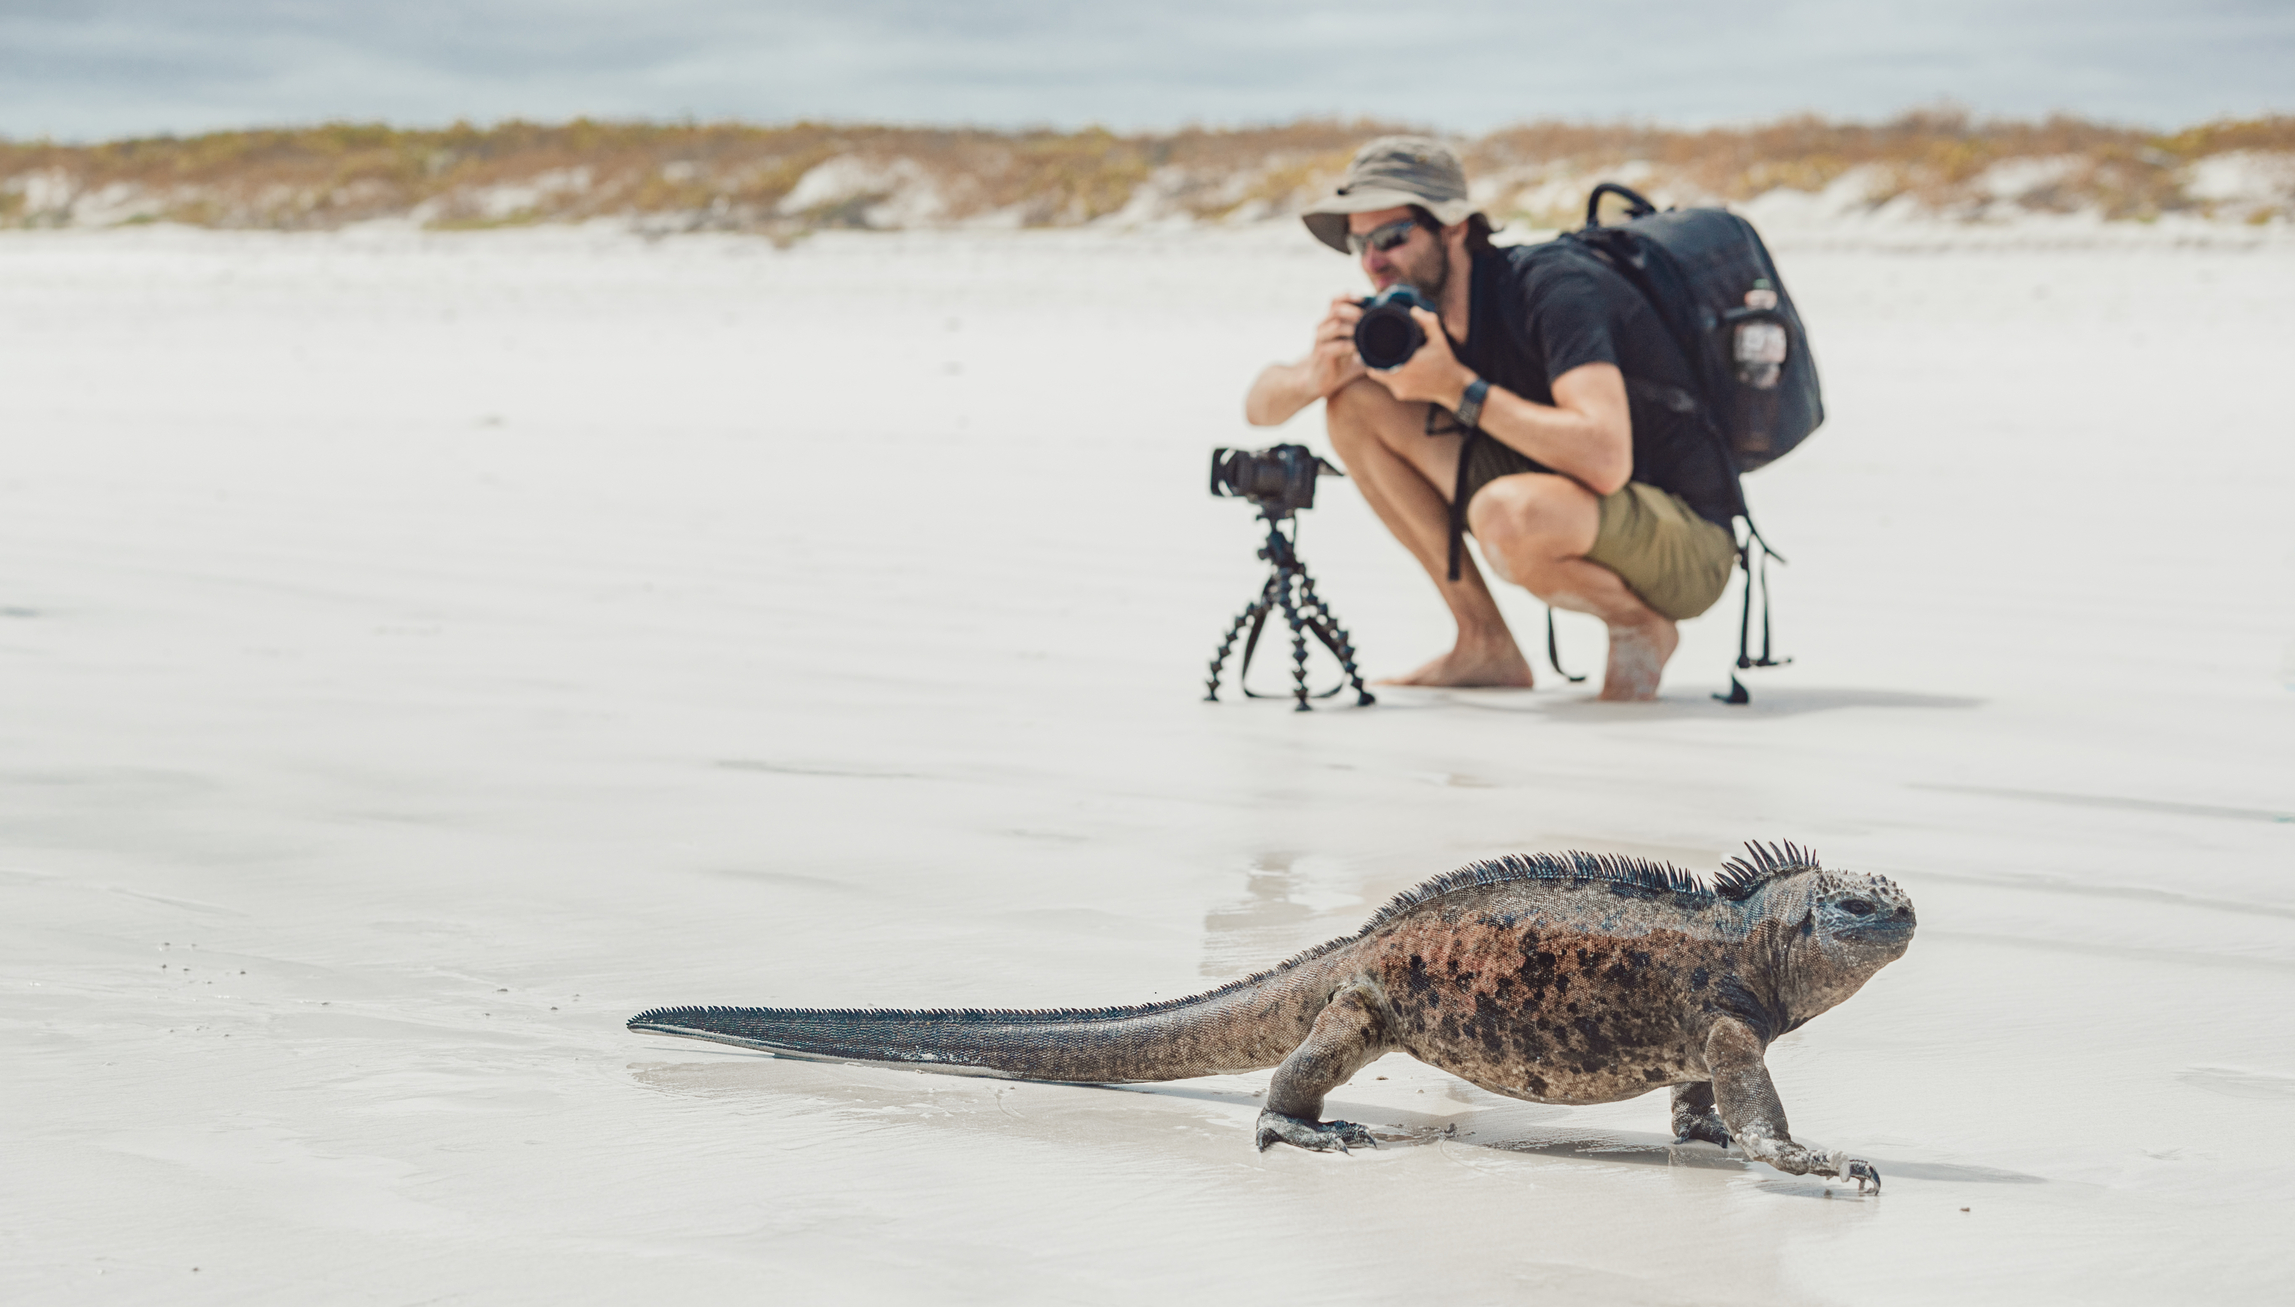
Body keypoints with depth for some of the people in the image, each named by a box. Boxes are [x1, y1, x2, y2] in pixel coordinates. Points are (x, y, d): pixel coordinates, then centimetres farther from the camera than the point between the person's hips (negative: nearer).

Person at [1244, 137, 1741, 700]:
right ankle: (1486, 647, 4)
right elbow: (1260, 404, 4)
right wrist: (1317, 374, -20)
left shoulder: (1553, 288, -24)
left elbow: (1605, 459, -38)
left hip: (1685, 542, -8)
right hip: (1568, 510, 8)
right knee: (1356, 404, -1)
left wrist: (1457, 388, -32)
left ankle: (1639, 626, -7)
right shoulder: (1414, 311, -1)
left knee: (1506, 514, -40)